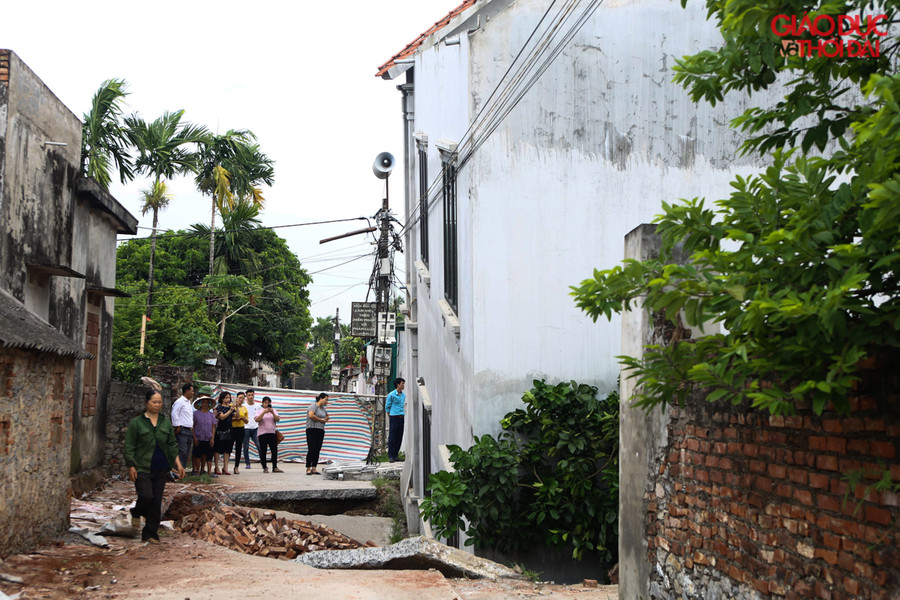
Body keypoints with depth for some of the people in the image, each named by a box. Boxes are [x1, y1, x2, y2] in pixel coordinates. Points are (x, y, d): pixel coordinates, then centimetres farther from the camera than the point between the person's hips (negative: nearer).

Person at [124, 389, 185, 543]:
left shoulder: (166, 423, 10)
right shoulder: (136, 423, -3)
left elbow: (172, 445, 14)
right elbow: (129, 447, -3)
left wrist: (178, 464, 6)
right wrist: (131, 467, -10)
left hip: (161, 469, 4)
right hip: (142, 468, -4)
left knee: (157, 501, 4)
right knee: (146, 496, -16)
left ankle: (150, 533, 15)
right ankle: (136, 513, 18)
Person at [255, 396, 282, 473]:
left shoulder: (274, 411, 11)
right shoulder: (260, 411, 5)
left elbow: (277, 419, -2)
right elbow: (257, 420, -12)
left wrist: (272, 413, -17)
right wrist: (264, 412, -21)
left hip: (272, 433, 2)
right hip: (262, 434, -2)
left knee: (274, 450, -2)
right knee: (263, 451, -1)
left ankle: (275, 467, 4)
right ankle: (265, 468, 7)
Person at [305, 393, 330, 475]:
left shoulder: (323, 409, 19)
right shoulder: (314, 406, -5)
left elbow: (326, 417, 33)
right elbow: (311, 415, -21)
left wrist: (326, 419, 9)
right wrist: (321, 420, -9)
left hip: (321, 431, 8)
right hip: (312, 429, -8)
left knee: (317, 450, 2)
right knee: (311, 450, -11)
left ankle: (314, 468, 3)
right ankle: (308, 468, -8)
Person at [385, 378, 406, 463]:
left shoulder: (404, 395, 12)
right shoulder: (391, 395, -6)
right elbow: (387, 407, 1)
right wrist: (390, 417, 1)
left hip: (401, 418, 6)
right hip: (394, 417, -6)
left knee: (399, 438, 7)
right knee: (392, 438, -5)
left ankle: (395, 455, 14)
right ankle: (390, 456, -2)